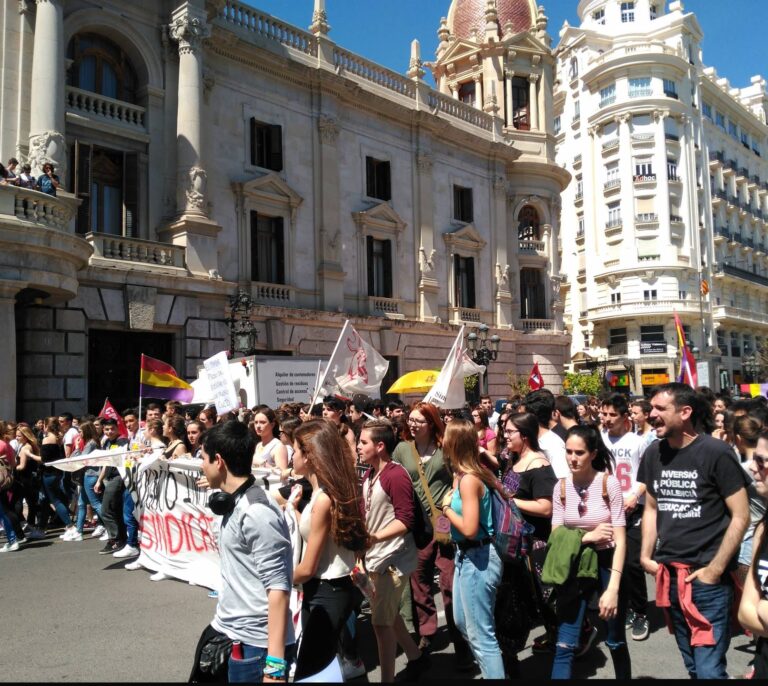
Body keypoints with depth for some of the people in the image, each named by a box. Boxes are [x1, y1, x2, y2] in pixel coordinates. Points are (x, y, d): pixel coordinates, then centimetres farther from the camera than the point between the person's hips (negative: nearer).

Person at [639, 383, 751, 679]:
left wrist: (715, 569, -13)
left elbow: (741, 516, -10)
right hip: (669, 575, 5)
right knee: (692, 665, 19)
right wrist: (646, 556, 6)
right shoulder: (653, 453, 5)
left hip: (707, 578, -5)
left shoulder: (716, 453, -12)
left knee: (709, 669, -2)